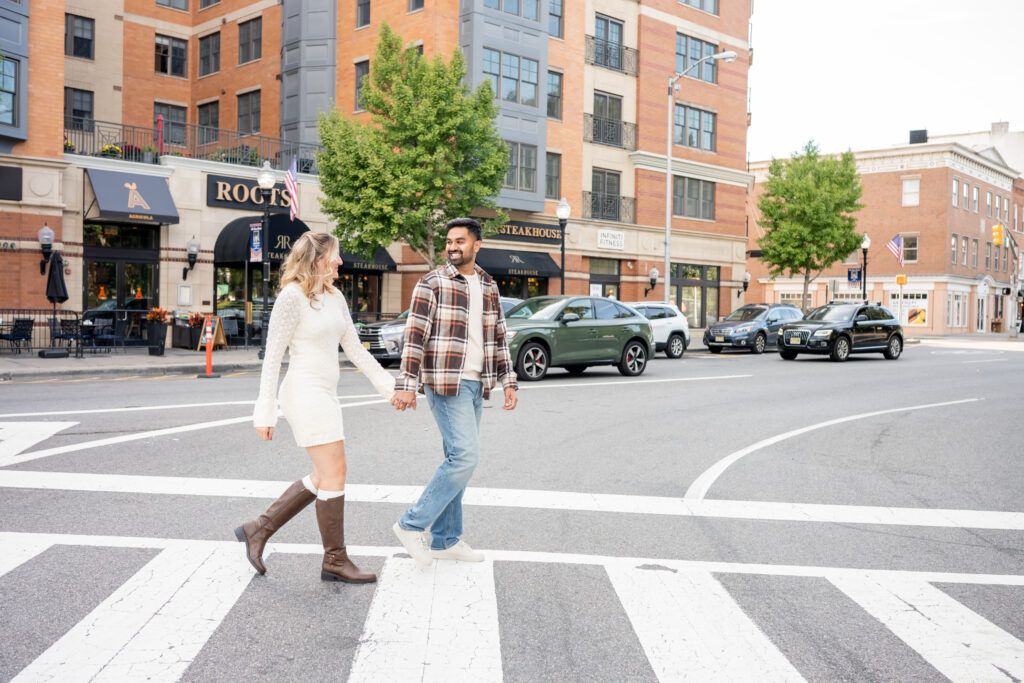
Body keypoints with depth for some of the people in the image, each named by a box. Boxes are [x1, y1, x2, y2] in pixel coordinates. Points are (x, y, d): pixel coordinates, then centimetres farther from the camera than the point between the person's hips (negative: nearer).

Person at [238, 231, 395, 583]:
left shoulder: (335, 298, 12)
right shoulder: (292, 297, -12)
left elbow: (354, 348, 16)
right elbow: (273, 355, -12)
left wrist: (388, 384, 12)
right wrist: (265, 410, -14)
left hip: (325, 394, 9)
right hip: (305, 393, -9)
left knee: (323, 478, 13)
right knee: (334, 474, -5)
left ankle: (257, 530, 23)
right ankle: (335, 561, 7)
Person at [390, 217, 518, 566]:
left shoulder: (489, 288, 13)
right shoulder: (432, 283, -6)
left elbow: (498, 339, 17)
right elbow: (414, 336, -11)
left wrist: (508, 383, 11)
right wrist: (406, 385, -17)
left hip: (475, 385, 7)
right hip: (445, 384, -7)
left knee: (457, 460, 10)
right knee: (465, 457, -16)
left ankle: (445, 540, 19)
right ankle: (412, 525, -3)